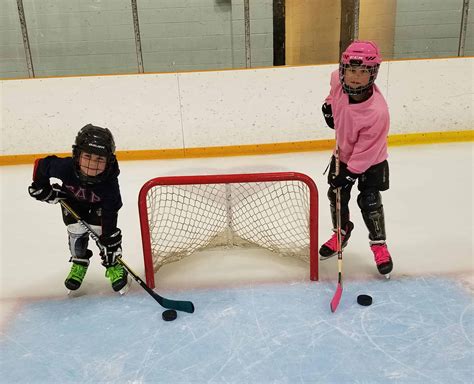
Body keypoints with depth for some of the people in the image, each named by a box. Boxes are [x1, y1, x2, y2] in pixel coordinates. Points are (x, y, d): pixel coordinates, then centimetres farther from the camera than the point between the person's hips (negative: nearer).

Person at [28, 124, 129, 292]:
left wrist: (110, 240, -35)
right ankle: (79, 262, 22)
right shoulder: (66, 167, -41)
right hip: (73, 199, 2)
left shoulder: (109, 182, -42)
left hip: (101, 204, -2)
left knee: (102, 229, -16)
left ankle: (113, 265, 8)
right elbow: (41, 164, -20)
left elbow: (110, 214, -34)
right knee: (76, 230, -7)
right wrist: (41, 187, -11)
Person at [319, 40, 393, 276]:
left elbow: (366, 150, -28)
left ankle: (379, 244, 17)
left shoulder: (377, 111, -37)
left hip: (371, 159, -5)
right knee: (336, 195, 11)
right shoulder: (338, 80, -23)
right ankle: (341, 233, 35)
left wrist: (350, 174, -24)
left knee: (369, 202, -4)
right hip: (343, 152, 6)